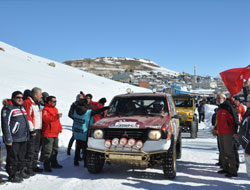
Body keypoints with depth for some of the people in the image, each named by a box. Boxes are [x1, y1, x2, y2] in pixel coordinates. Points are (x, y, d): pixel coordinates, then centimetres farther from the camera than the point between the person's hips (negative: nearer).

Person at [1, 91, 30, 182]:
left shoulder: (22, 107, 15)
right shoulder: (8, 109, -10)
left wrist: (27, 135, 21)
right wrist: (8, 139, -18)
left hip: (23, 138, 8)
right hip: (13, 140, -8)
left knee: (22, 157, 16)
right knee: (13, 158, -2)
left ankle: (21, 171, 28)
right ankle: (12, 175, 8)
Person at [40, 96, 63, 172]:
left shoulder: (55, 109, 18)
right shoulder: (45, 109, -11)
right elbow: (46, 119, -27)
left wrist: (60, 127, 18)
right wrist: (56, 116, -34)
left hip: (55, 134, 10)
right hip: (48, 134, -10)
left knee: (55, 149, 18)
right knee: (47, 150, -8)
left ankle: (54, 163, 30)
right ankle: (46, 165, 0)